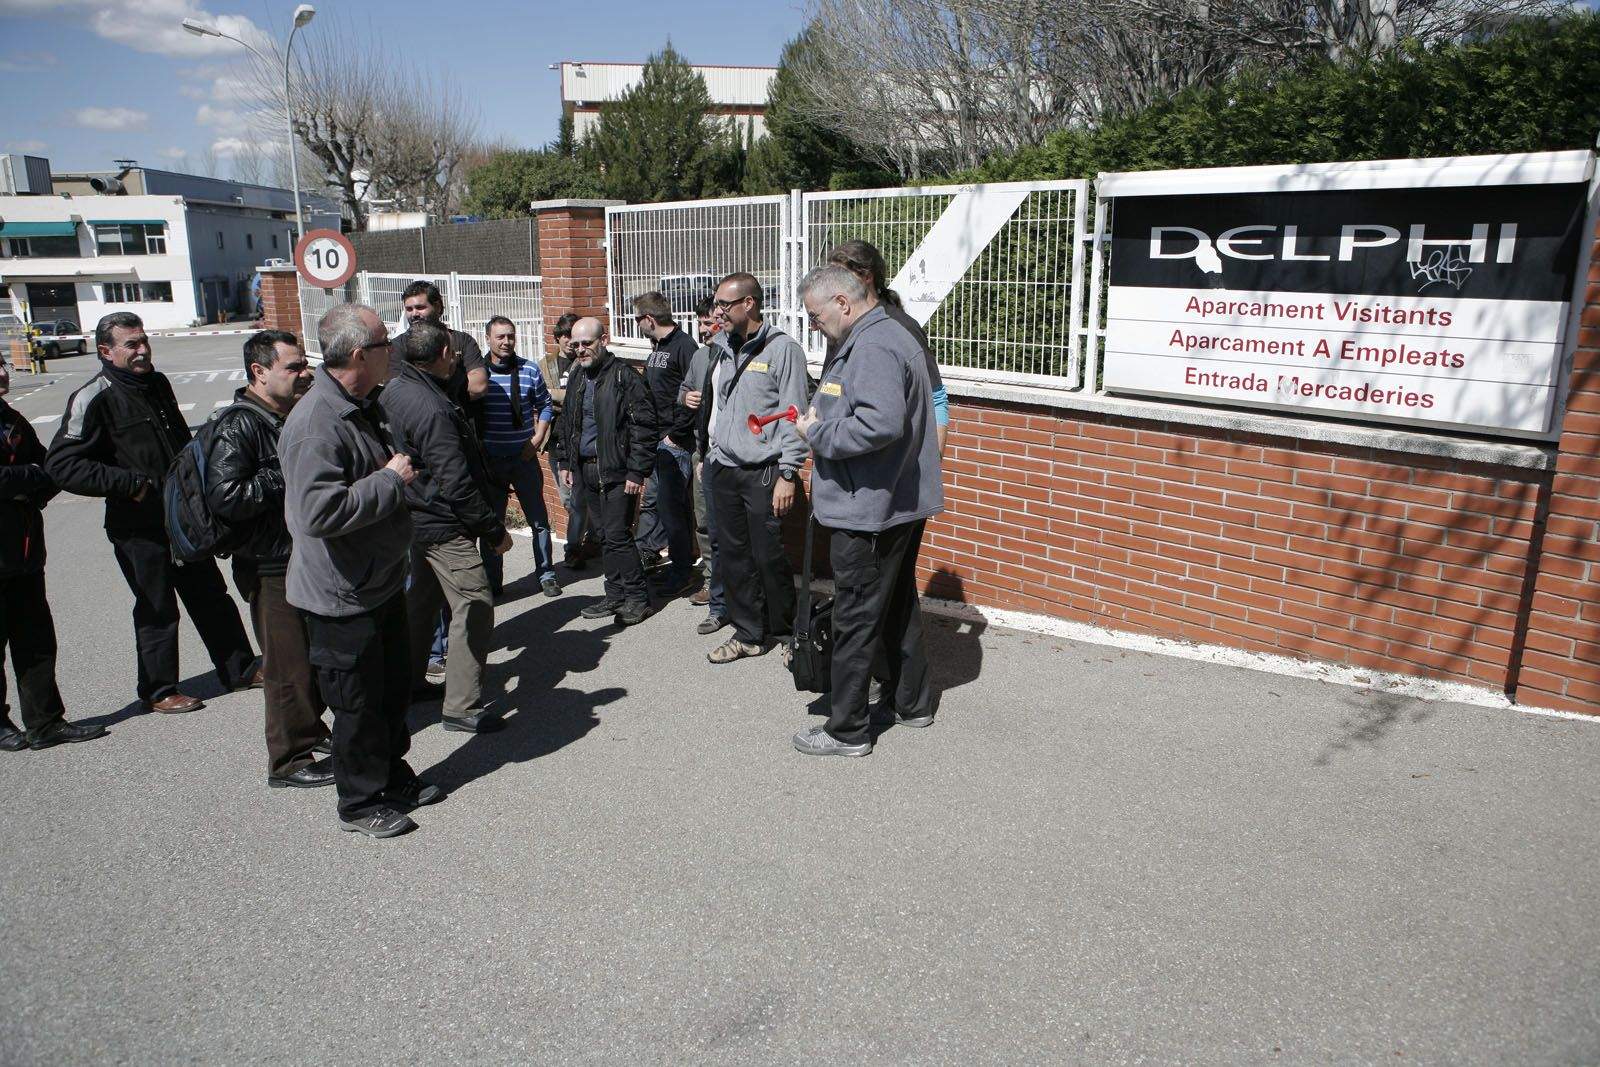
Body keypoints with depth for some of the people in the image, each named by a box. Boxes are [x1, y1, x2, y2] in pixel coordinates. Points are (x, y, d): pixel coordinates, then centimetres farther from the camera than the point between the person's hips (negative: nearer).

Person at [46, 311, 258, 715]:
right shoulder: (95, 398, -14)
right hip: (139, 527, -7)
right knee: (157, 611, 5)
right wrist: (130, 484, -22)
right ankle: (158, 691, 21)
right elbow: (61, 464, -18)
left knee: (212, 597, 15)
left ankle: (240, 669, 28)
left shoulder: (158, 384, 8)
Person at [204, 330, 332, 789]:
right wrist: (287, 475, -24)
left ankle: (311, 731, 38)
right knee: (289, 665, 0)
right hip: (271, 566, -9)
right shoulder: (239, 426, -18)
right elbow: (224, 498, -29)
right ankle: (289, 760, 14)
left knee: (315, 654, 20)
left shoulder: (296, 416, 11)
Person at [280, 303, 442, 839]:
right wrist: (392, 479, -26)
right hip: (343, 597, -10)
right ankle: (361, 803, 25)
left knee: (394, 689, 22)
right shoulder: (317, 423, -26)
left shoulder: (363, 406, 7)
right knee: (359, 704, 6)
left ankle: (394, 778, 40)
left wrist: (399, 466, 7)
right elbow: (319, 512, -36)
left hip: (382, 583, 10)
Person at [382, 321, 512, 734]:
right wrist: (495, 530, -17)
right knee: (475, 606, -5)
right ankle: (462, 707, -1)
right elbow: (456, 484, -24)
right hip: (444, 525, -10)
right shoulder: (432, 410, -25)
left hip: (417, 515, 10)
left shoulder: (393, 390, 4)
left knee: (423, 596, 23)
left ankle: (407, 681, 37)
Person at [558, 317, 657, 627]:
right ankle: (616, 595, 21)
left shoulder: (624, 376, -12)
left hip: (616, 471, -7)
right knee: (605, 537, 12)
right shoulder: (577, 378, 13)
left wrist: (637, 471, -17)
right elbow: (568, 423, 24)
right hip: (586, 470, 8)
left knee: (617, 536, -7)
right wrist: (566, 462, 19)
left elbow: (644, 426, -15)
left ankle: (637, 597, 5)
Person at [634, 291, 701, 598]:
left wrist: (675, 434, -17)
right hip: (656, 440, 9)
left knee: (669, 506, -6)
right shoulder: (657, 347, 15)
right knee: (675, 503, 14)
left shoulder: (684, 346, -13)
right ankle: (682, 561, 24)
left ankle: (683, 573, 6)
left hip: (675, 443, -9)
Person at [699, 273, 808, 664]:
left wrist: (788, 474, -15)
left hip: (762, 473, -7)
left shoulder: (782, 348, -9)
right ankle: (749, 635, 23)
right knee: (733, 556, 10)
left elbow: (793, 416, -11)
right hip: (723, 470, 7)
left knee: (768, 557, -3)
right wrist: (710, 455, 13)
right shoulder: (720, 348, 12)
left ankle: (788, 633, 17)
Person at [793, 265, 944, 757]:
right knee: (899, 606, 21)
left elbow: (880, 424, -33)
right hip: (901, 501, 11)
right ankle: (913, 703, 35)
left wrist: (819, 434, -19)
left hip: (870, 510, -11)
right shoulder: (891, 335, 14)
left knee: (856, 621, 0)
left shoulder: (872, 348, -21)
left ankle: (847, 730, 11)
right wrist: (820, 421, 8)